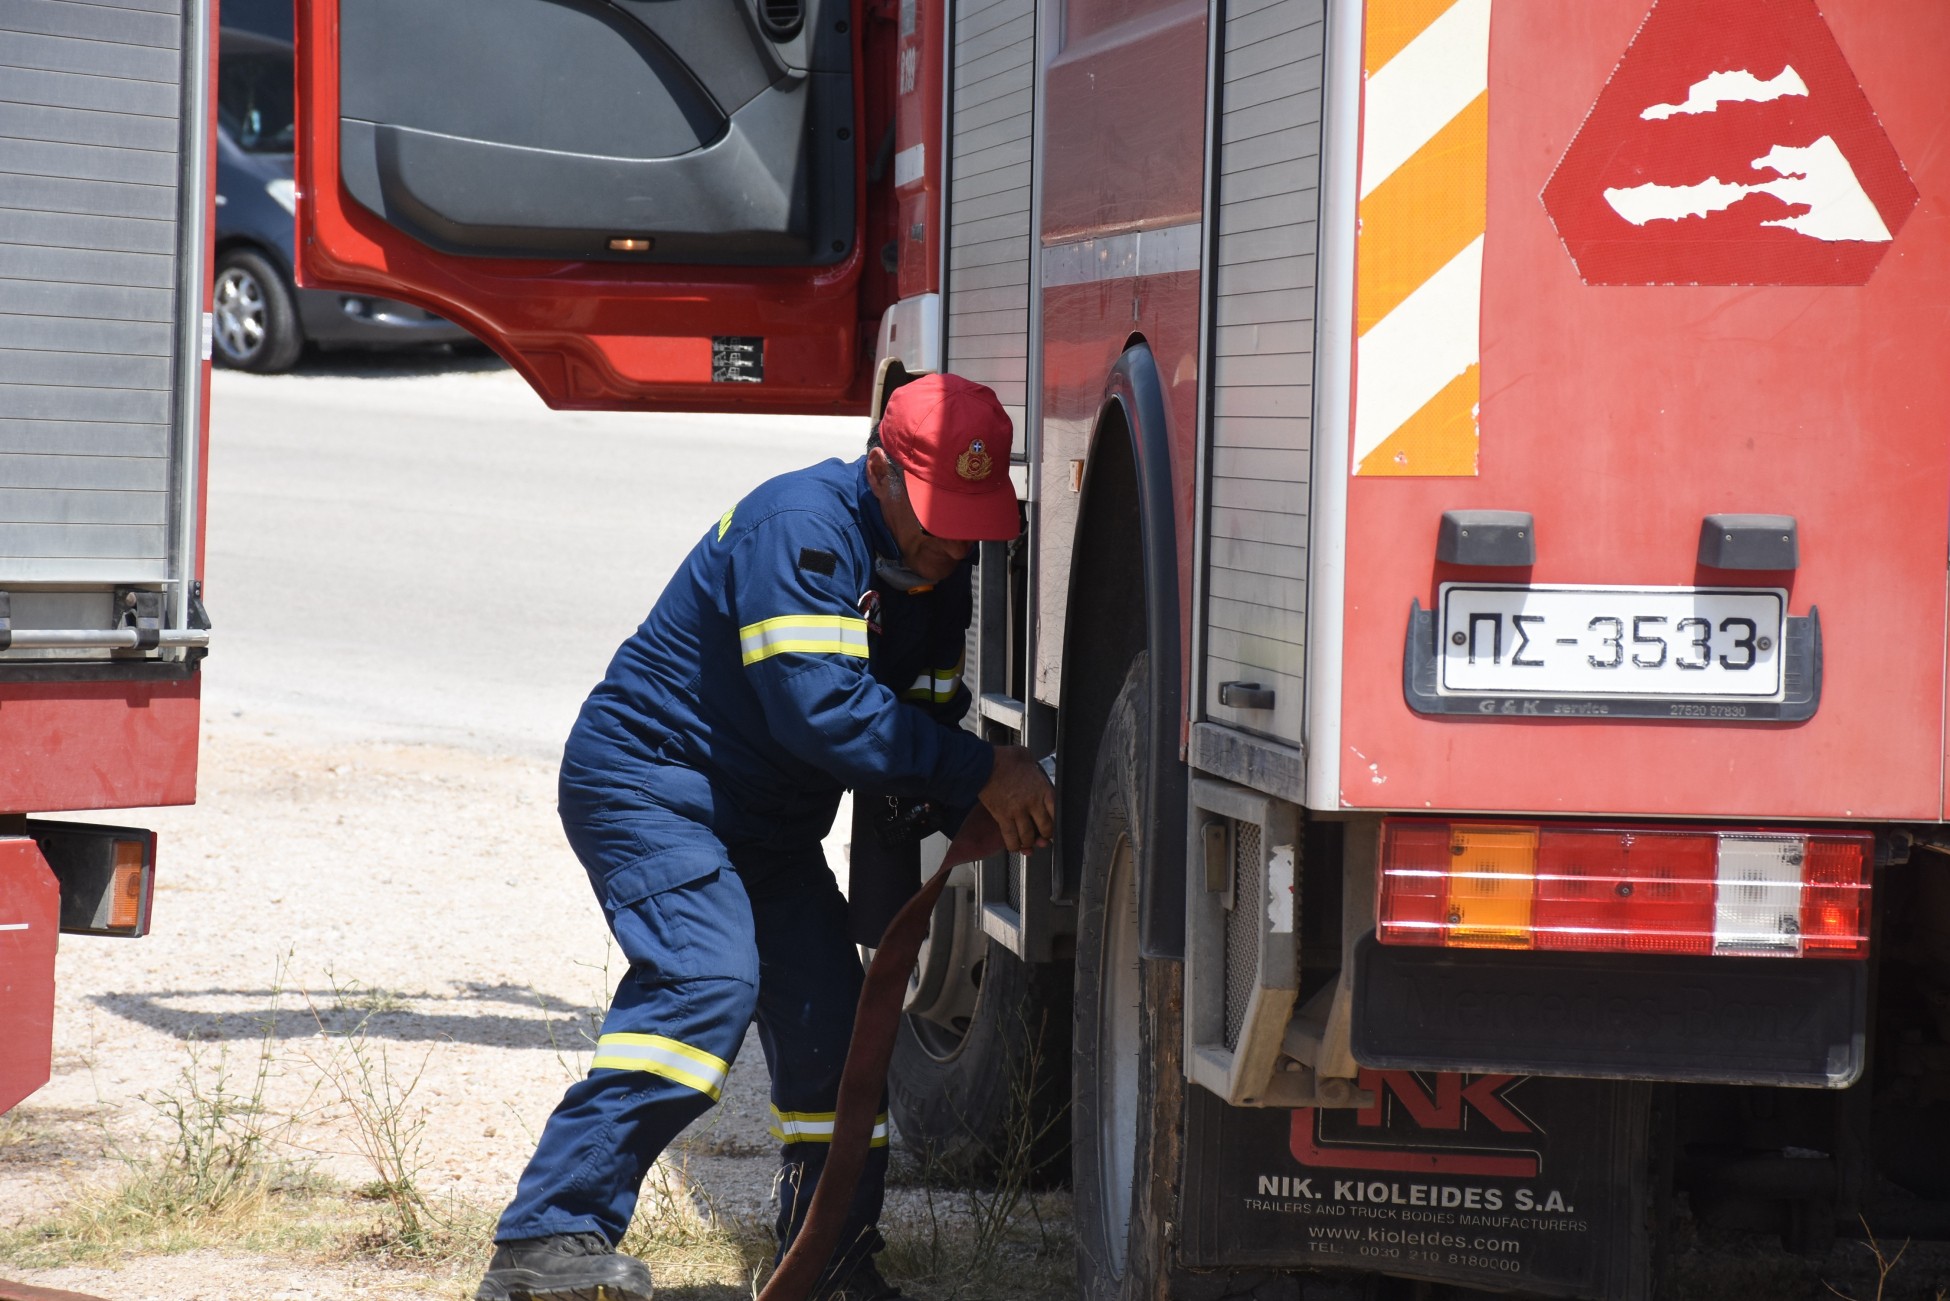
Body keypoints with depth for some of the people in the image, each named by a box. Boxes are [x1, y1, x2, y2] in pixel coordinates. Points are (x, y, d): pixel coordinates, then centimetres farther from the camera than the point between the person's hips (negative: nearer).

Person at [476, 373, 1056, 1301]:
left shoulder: (936, 567, 4)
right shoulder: (800, 527, -24)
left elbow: (922, 723, 6)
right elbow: (822, 709, -32)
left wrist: (987, 807, -15)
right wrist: (982, 774, -30)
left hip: (768, 828, 9)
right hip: (649, 784, -9)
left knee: (830, 1019, 4)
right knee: (708, 982, -27)